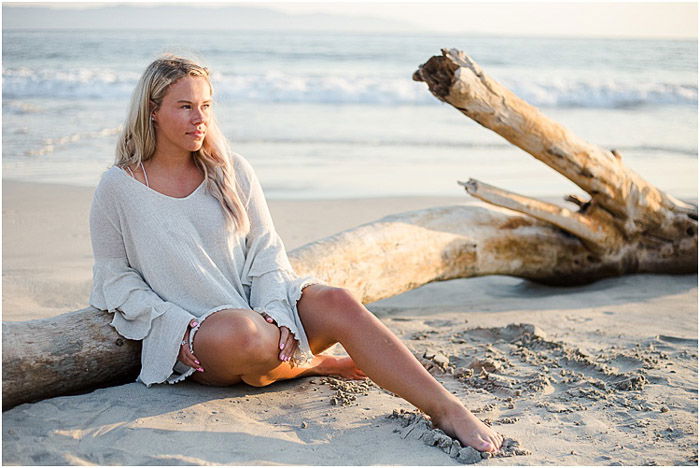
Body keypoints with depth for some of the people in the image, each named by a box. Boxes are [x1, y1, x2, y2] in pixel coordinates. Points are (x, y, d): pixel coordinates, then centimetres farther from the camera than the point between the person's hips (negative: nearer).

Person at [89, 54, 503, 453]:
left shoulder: (232, 170, 6)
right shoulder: (118, 189, -2)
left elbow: (266, 249, 4)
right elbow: (115, 279, 1)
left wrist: (275, 315, -14)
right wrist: (179, 326, -14)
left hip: (262, 305, 3)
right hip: (190, 332, -3)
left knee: (338, 303, -28)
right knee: (245, 334, -39)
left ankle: (448, 411, -30)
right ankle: (314, 365, -6)